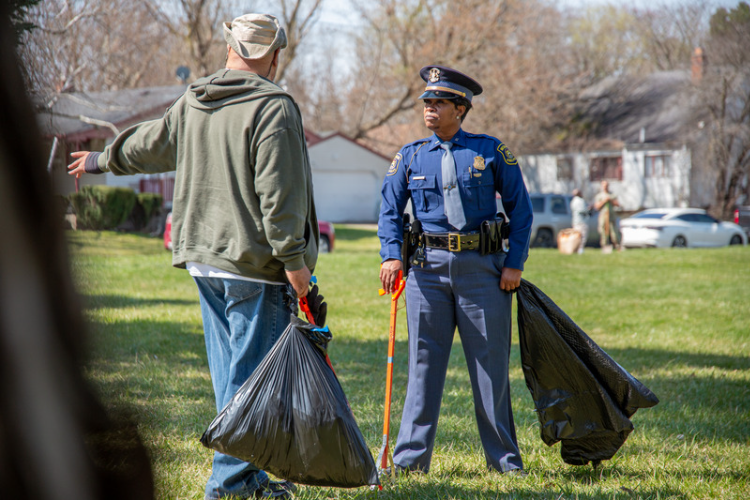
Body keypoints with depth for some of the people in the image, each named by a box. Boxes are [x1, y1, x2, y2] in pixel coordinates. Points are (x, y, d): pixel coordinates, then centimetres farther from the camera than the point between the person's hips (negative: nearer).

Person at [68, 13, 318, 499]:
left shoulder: (192, 104, 11)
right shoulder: (273, 108, -13)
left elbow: (150, 143, 28)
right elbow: (278, 193, -19)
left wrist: (104, 160, 47)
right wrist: (293, 258, -16)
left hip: (204, 258, 8)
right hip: (254, 261, -8)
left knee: (231, 369, 15)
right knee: (251, 369, -3)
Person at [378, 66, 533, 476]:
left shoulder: (491, 151, 3)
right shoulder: (409, 157, 8)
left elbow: (520, 209, 6)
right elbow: (389, 212, 7)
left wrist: (515, 263, -3)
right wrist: (391, 256, -10)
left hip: (481, 266, -1)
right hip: (428, 267, 1)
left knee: (492, 364, 3)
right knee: (423, 363, 1)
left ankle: (504, 458, 12)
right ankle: (411, 457, 6)